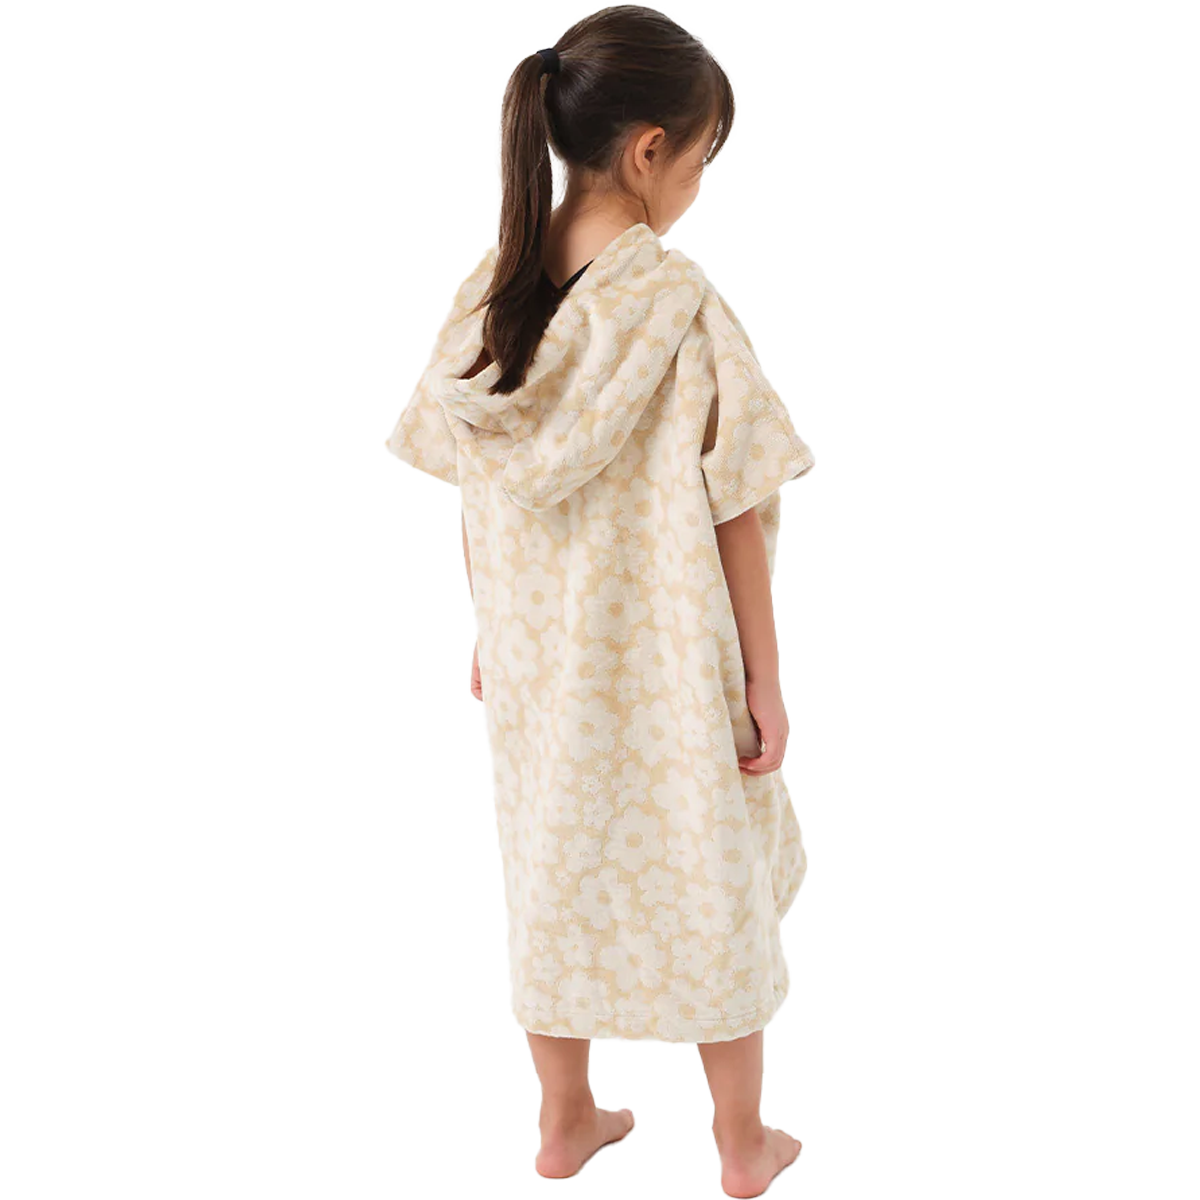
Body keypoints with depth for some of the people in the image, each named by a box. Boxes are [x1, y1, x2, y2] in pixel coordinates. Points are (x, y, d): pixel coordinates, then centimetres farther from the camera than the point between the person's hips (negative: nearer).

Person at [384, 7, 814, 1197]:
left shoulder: (490, 289, -6)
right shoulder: (681, 307, -21)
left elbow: (476, 494, 1)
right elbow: (736, 516, -16)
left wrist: (491, 633, 13)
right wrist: (764, 677, -7)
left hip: (538, 655, 4)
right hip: (668, 661, -4)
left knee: (556, 870, 21)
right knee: (710, 886, 15)